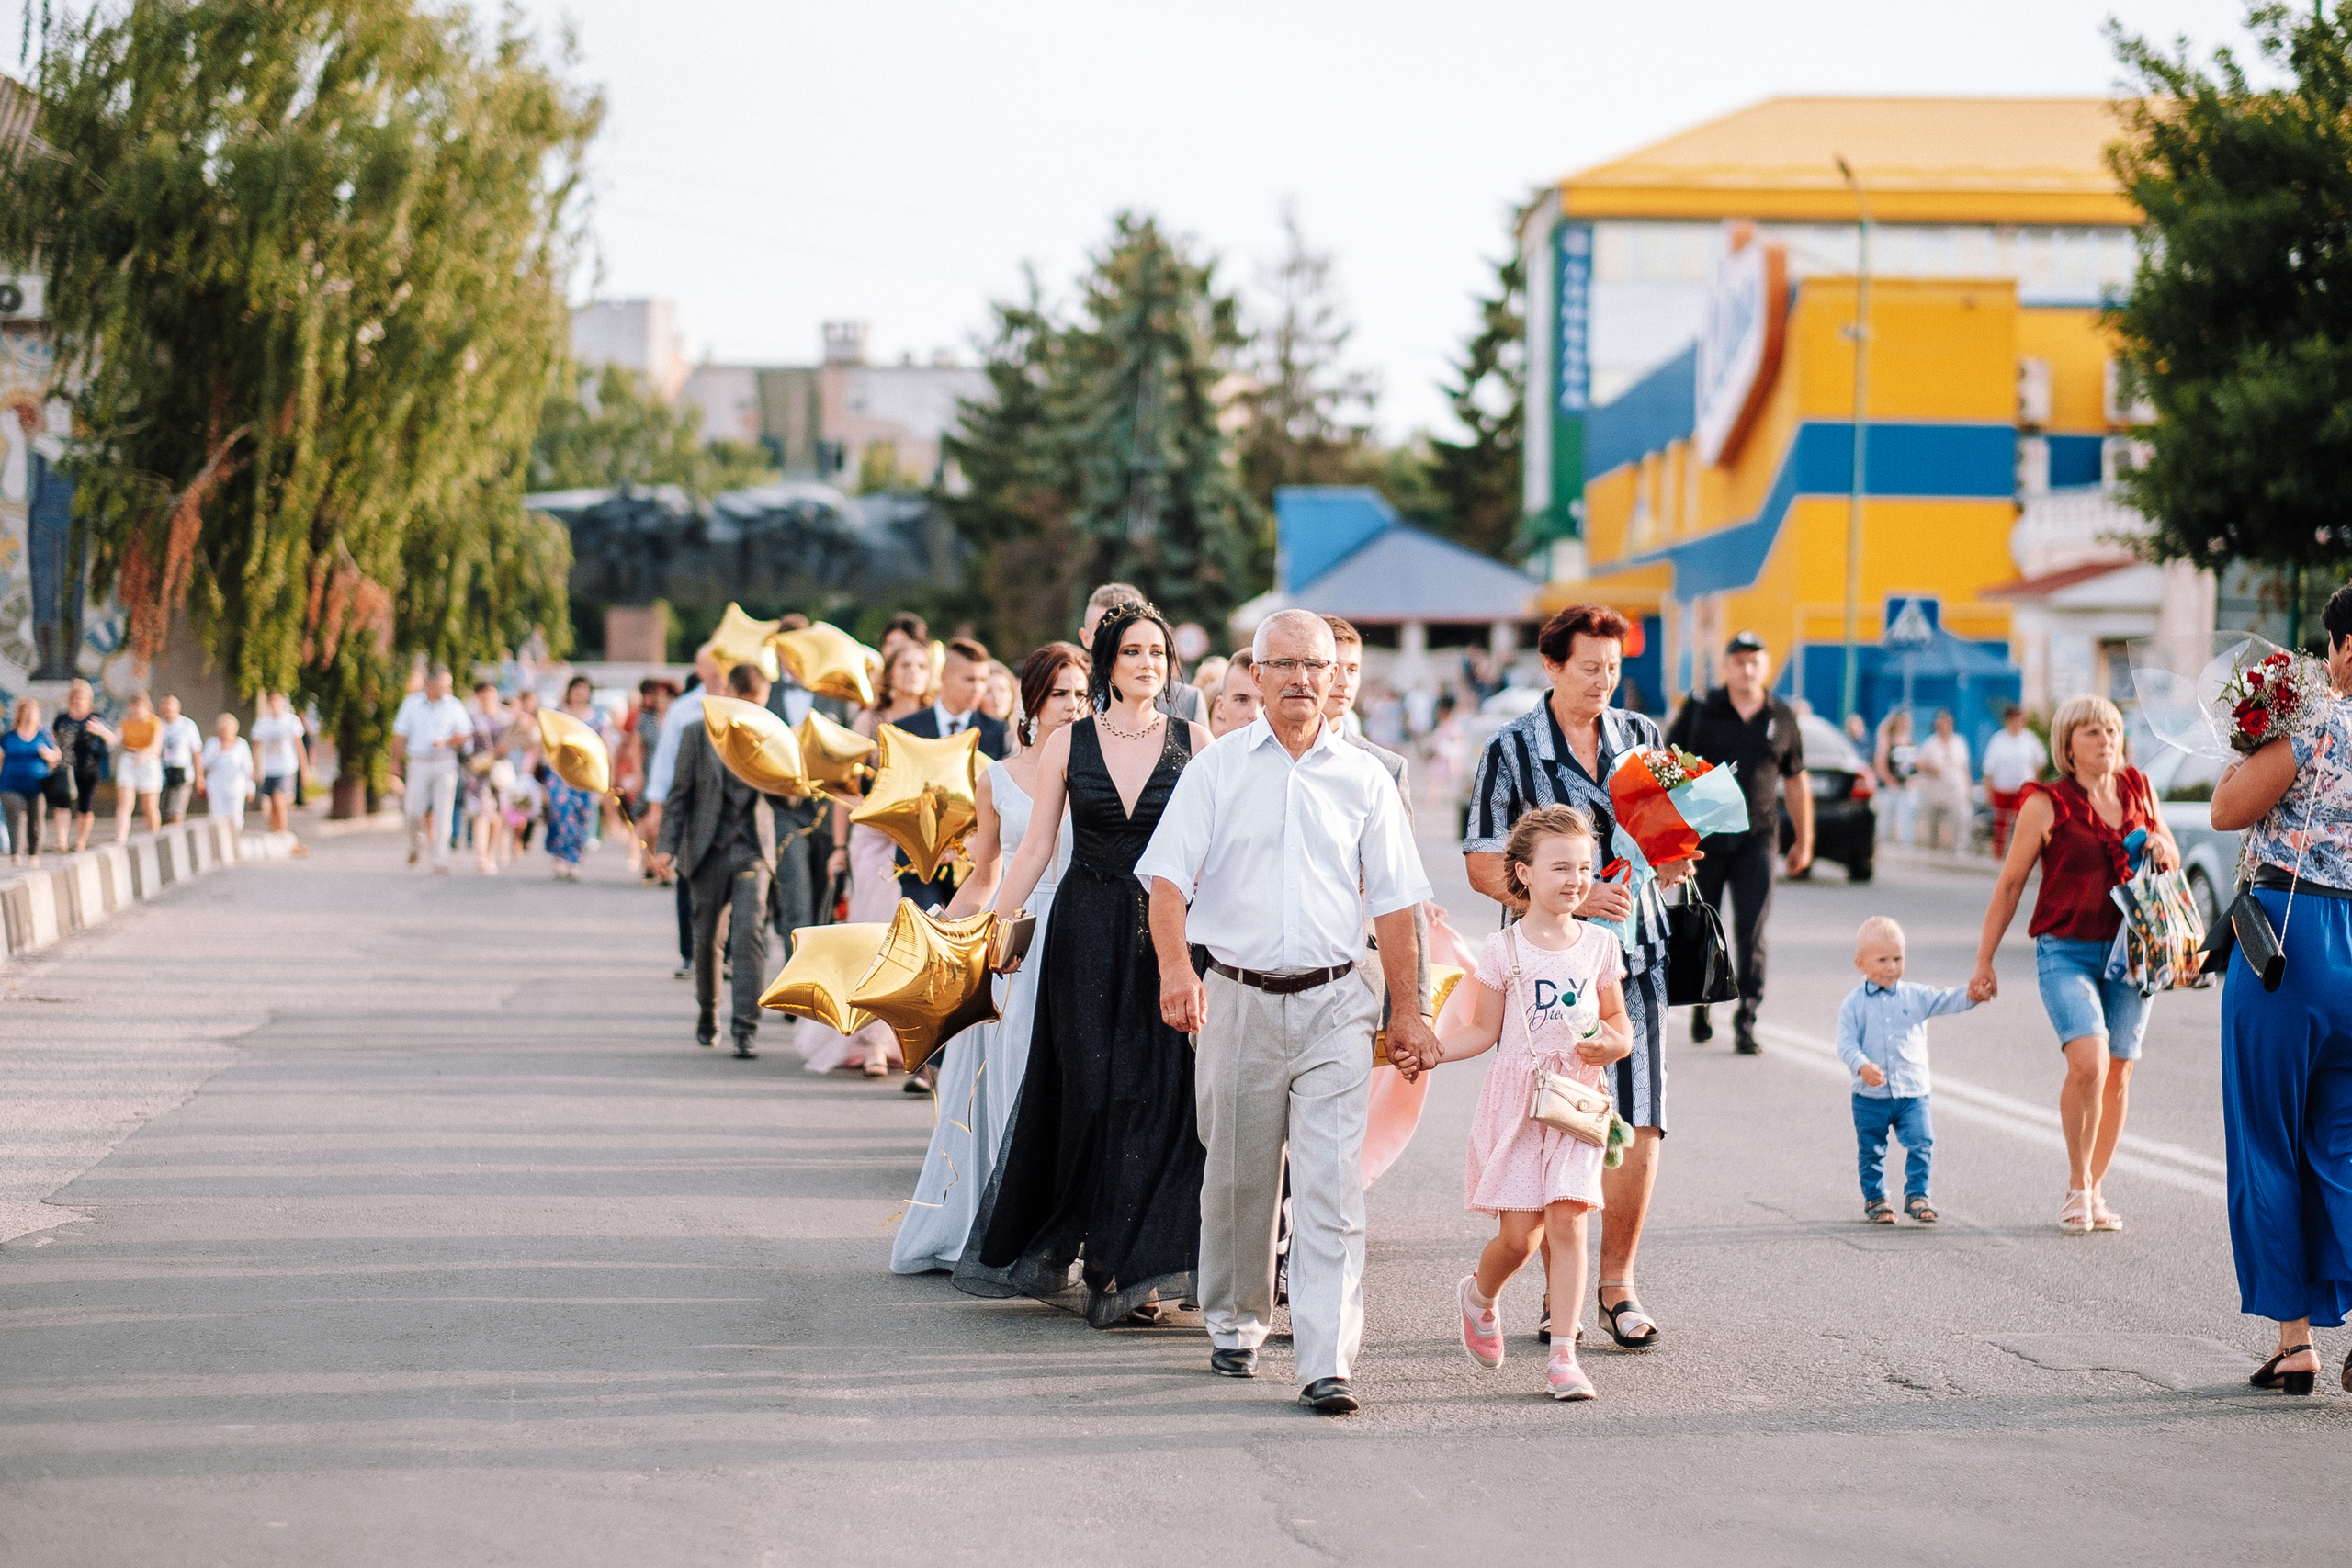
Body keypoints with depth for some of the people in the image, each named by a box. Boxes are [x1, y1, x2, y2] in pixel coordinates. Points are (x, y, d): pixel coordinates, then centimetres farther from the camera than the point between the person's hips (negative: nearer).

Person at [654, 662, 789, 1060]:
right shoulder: (698, 737, 4)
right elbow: (679, 794, 4)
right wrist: (668, 844, -4)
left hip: (751, 850, -1)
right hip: (708, 851, 1)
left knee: (749, 933, -15)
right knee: (707, 937, 9)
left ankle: (746, 1027, -16)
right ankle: (707, 1015, 30)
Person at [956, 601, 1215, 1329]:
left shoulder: (1194, 742, 3)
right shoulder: (1068, 743, 5)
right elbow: (1036, 847, 7)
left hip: (1169, 933, -1)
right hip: (1087, 934, 1)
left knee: (1159, 1091, -6)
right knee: (1090, 1089, 2)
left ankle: (1144, 1267, -1)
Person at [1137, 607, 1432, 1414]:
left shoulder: (1364, 778, 7)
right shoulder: (1217, 769, 4)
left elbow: (1392, 902, 10)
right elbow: (1169, 879, -4)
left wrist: (1406, 1010, 8)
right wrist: (1175, 968, -21)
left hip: (1332, 1001, 0)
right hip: (1238, 998, 0)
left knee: (1332, 1186, -10)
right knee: (1237, 1178, 11)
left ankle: (1327, 1364, -13)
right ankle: (1235, 1325, 32)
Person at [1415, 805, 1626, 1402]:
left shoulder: (1600, 945, 7)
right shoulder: (1503, 950, -2)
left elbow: (1620, 1027, 14)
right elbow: (1483, 1031, 4)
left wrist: (1610, 1046, -8)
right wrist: (1428, 1051, -11)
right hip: (1516, 1100, -2)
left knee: (1566, 1220, -10)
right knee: (1518, 1236, -3)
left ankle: (1563, 1354, -6)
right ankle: (1479, 1294, 31)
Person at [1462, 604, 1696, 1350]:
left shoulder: (1640, 735, 10)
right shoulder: (1511, 749, -2)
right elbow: (1484, 866, -5)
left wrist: (1669, 864, -4)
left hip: (1632, 953, 3)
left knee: (1638, 1126, -4)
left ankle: (1617, 1284, 10)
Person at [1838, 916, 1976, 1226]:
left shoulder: (1915, 996, 4)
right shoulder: (1854, 1003, -3)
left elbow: (1944, 1001, -7)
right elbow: (1846, 1042, -10)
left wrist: (1970, 994, -28)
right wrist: (1862, 1066, -29)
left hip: (1912, 1092, 1)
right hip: (1871, 1096, -1)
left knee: (1921, 1143, -8)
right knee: (1872, 1151, 8)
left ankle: (1916, 1195, 2)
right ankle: (1875, 1198, 22)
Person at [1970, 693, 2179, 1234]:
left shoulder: (2138, 790, 8)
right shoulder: (2046, 805, -5)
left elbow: (2172, 863, 21)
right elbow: (2010, 885, 0)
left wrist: (2162, 848, -4)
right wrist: (1984, 962, 0)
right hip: (2066, 951, -4)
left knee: (2117, 1074, 5)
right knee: (2088, 1063, -21)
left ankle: (2095, 1191, 20)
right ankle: (2077, 1186, -3)